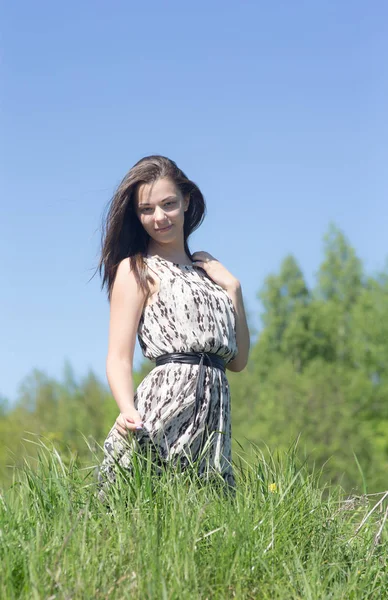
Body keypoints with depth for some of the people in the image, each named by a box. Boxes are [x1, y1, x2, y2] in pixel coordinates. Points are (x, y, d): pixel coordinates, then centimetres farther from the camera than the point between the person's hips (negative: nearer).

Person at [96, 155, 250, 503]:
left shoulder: (206, 269, 20)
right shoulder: (136, 268, 3)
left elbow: (238, 361, 17)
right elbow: (119, 358, -7)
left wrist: (233, 289, 9)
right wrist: (128, 410, -26)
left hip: (214, 409, 6)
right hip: (168, 400, -6)